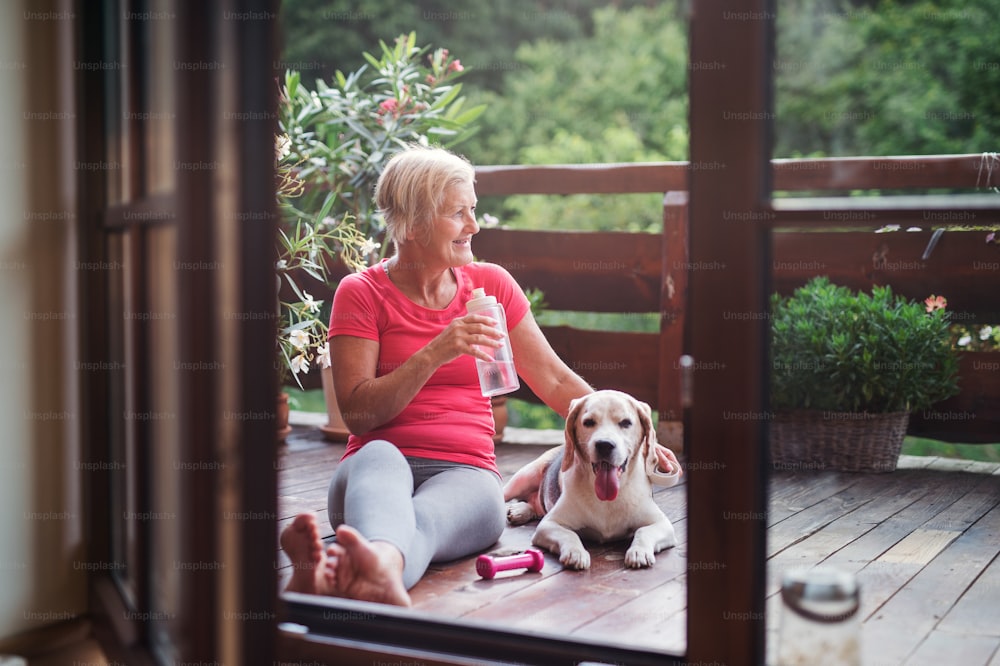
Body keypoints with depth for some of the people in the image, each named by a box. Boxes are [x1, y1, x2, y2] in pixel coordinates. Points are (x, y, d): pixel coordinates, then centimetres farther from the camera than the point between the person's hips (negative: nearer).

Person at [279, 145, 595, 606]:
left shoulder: (491, 283, 13)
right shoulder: (361, 293, 3)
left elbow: (555, 381, 18)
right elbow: (357, 413, -7)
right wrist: (436, 353, -17)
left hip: (466, 473, 1)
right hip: (378, 466, -1)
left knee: (424, 515, -37)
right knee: (380, 455, -39)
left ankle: (380, 564, -72)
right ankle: (381, 571, -71)